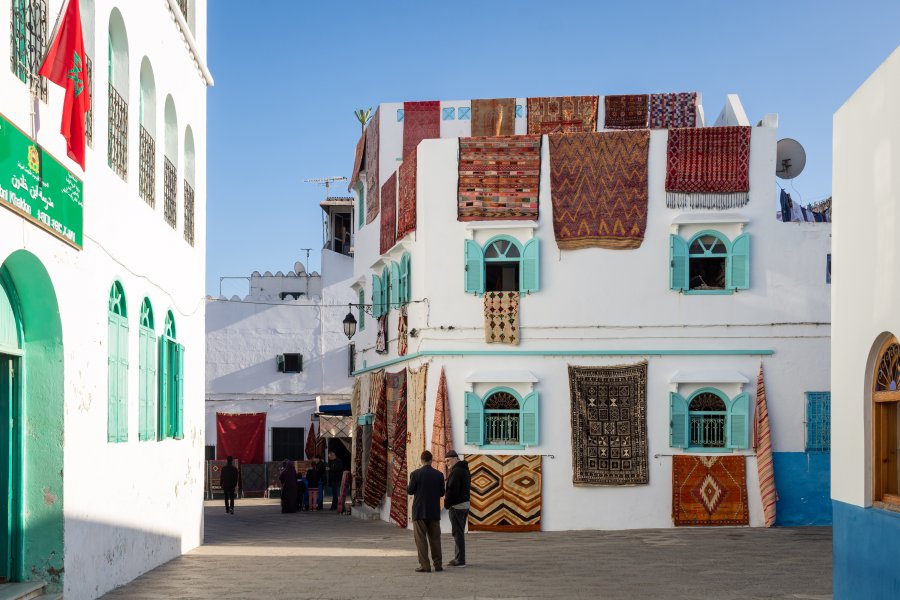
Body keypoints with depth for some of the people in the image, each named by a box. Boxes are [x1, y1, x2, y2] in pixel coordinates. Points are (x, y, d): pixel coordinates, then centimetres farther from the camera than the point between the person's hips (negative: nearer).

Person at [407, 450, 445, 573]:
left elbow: (410, 491, -6)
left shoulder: (416, 474, -10)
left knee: (421, 539, 1)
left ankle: (424, 566, -2)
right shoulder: (439, 475, -1)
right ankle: (438, 564, 13)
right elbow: (442, 493, 5)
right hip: (434, 512, 3)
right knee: (435, 538, 11)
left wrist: (408, 486, 15)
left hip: (419, 512, -3)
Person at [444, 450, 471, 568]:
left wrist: (446, 503, -7)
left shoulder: (456, 472, -16)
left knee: (457, 533, -7)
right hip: (465, 504, 10)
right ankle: (459, 558, 19)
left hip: (456, 506, -10)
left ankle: (460, 560, -6)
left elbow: (452, 490, -21)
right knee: (460, 532, 15)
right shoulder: (465, 470, 14)